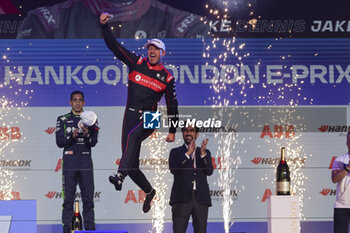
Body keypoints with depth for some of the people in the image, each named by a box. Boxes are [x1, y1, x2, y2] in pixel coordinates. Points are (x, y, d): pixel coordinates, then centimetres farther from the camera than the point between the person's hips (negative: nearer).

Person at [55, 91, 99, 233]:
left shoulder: (91, 120, 11)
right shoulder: (63, 120, 9)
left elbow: (93, 142, 0)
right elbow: (59, 142, 1)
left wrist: (87, 135, -21)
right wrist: (72, 136, -17)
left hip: (86, 163, 1)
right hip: (69, 162, -1)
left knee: (88, 198, -2)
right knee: (68, 198, -3)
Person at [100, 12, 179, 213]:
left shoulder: (167, 78, 4)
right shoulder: (137, 63, 7)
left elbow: (172, 105, 11)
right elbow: (115, 47, 0)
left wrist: (173, 131, 11)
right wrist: (105, 26, -13)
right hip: (131, 114, 3)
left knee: (131, 136, -37)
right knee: (132, 164, 1)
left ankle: (120, 177, -51)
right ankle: (149, 191, 26)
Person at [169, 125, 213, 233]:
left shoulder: (205, 152, 17)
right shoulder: (176, 152, 13)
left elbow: (209, 171, 2)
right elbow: (173, 169, -5)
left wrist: (203, 153, -13)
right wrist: (187, 153, -15)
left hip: (200, 199, 2)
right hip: (182, 198, -2)